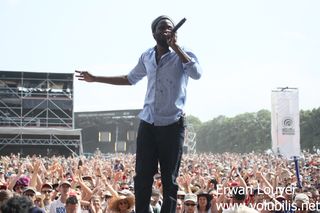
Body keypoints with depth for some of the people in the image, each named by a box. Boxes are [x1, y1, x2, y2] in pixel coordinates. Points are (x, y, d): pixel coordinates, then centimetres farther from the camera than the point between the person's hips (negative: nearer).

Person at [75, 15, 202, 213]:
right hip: (148, 123, 4)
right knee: (142, 176, 2)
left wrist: (176, 47, -22)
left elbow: (197, 74, -26)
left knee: (169, 179, 0)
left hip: (173, 124, -4)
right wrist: (95, 78, 27)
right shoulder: (147, 57, 10)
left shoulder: (183, 54, -5)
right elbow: (130, 79, 27)